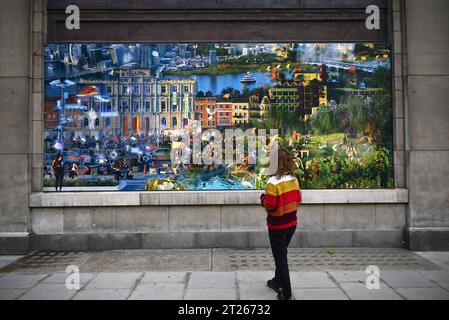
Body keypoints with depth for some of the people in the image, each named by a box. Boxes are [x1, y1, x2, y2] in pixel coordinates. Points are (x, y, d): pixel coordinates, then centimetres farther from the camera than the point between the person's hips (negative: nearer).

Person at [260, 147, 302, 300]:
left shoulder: (273, 182, -23)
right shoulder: (294, 180, -2)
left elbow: (270, 206, -22)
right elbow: (297, 200, 6)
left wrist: (263, 198, -3)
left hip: (278, 225, -7)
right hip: (291, 223, 7)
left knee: (280, 257, 6)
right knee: (282, 254, 23)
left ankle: (286, 292, 12)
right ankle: (278, 282, 39)